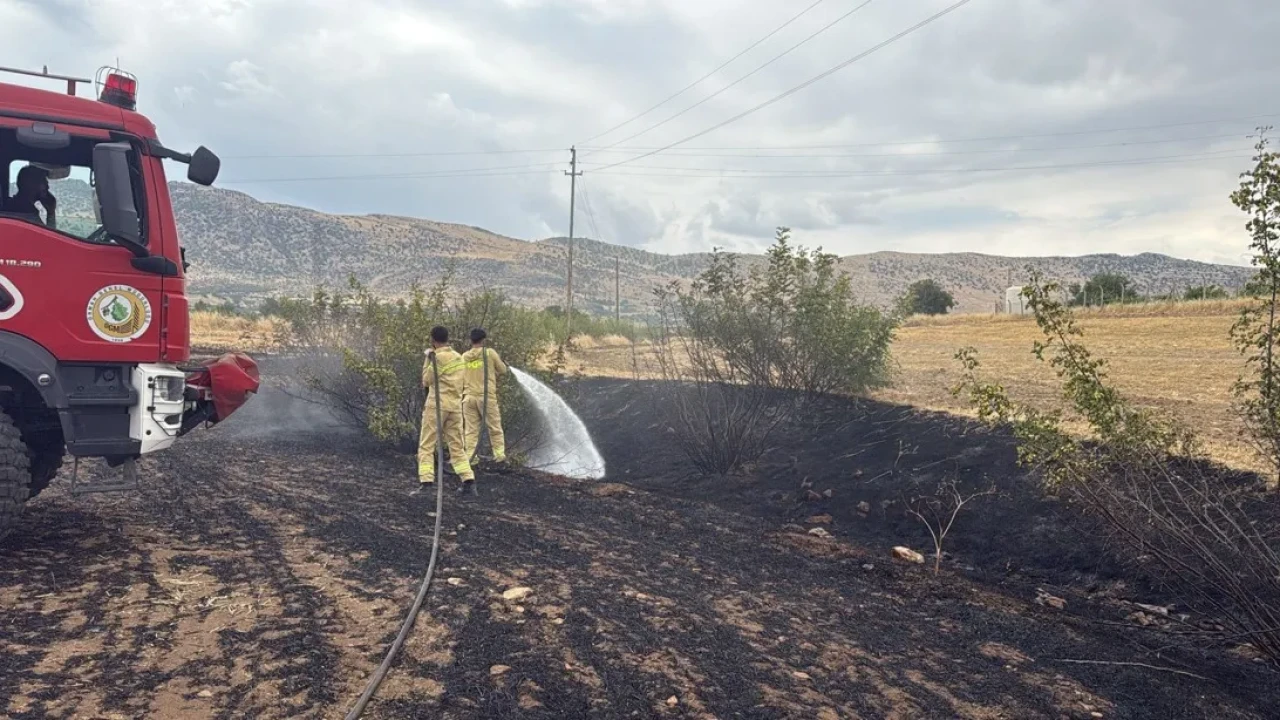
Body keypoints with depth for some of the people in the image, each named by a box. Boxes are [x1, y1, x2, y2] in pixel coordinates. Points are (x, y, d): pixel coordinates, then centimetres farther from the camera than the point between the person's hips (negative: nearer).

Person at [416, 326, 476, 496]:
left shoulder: (439, 357, -10)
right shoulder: (459, 357, 12)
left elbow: (426, 381, -2)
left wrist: (428, 360, 5)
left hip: (437, 405, -6)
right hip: (455, 406, 6)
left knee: (426, 446, 0)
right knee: (457, 446, 10)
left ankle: (425, 483, -9)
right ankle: (469, 482, 2)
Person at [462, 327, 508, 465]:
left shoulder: (464, 356, 7)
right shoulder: (490, 352, -3)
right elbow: (503, 370, 5)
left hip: (469, 396, 3)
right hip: (487, 396, -3)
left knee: (471, 429, 5)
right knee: (495, 427, 5)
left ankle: (470, 457, 0)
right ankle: (500, 454, 2)